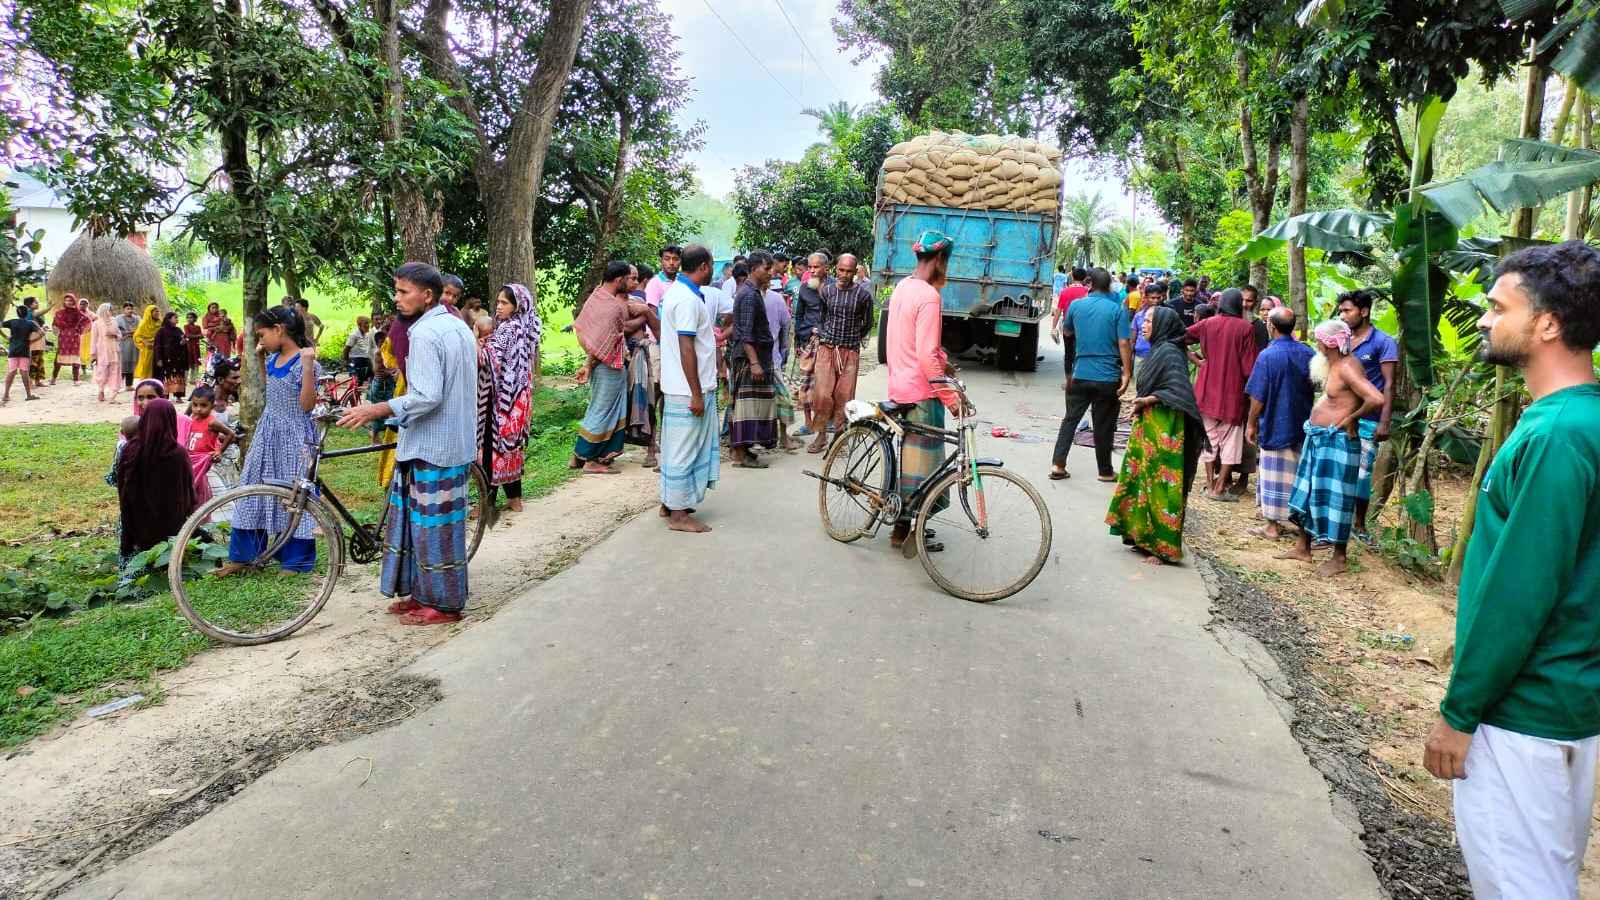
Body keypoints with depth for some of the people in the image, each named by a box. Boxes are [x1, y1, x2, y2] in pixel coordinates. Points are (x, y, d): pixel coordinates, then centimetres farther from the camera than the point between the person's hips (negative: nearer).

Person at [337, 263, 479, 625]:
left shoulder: (425, 333, -17)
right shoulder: (459, 326, 13)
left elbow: (427, 397, -25)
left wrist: (377, 410, -22)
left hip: (432, 445, -10)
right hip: (457, 441, 10)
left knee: (433, 524, 0)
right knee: (438, 521, 15)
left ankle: (443, 604, 9)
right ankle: (424, 593, 25)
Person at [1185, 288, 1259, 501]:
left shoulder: (1208, 324, -1)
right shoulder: (1245, 328, -9)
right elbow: (1249, 366, -10)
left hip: (1208, 390, 3)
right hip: (1232, 391, -3)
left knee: (1209, 437, 12)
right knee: (1230, 441, 6)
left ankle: (1210, 484, 13)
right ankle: (1220, 488, 2)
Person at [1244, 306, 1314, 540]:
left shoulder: (1267, 355, -16)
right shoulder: (1307, 353, 1)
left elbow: (1258, 397, -14)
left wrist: (1251, 424, -3)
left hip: (1275, 425, -5)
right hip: (1302, 424, 6)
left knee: (1274, 474, 1)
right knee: (1297, 471, 16)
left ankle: (1273, 526, 6)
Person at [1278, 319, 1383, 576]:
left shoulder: (1347, 368, -20)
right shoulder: (1333, 365, 8)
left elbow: (1376, 399, -31)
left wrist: (1351, 418, -17)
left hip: (1337, 441, -10)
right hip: (1317, 437, 10)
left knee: (1333, 497, 0)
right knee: (1308, 491, 16)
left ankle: (1340, 557, 13)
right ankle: (1303, 547, 28)